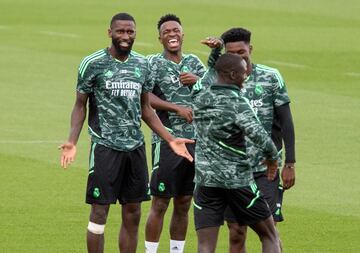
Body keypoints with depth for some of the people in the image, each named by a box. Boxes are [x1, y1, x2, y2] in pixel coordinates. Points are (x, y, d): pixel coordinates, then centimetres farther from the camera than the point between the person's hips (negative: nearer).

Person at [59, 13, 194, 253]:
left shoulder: (142, 64, 9)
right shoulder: (93, 63, -5)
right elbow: (81, 105, -1)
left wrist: (171, 139, 12)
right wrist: (72, 141, -15)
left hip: (135, 146, 5)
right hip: (105, 146, -5)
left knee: (132, 215, 7)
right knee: (100, 212, -5)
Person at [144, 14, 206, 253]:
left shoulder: (194, 62, 13)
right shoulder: (154, 62, -2)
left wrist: (198, 80, -6)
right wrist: (177, 108, -19)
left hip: (195, 141, 5)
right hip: (167, 141, -5)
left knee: (183, 204, 10)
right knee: (160, 203, -5)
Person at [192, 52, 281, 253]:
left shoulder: (200, 99, 5)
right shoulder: (238, 104, -14)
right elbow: (260, 137, -24)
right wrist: (273, 157, -6)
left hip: (205, 180, 5)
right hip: (238, 181, -5)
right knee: (270, 237, 12)